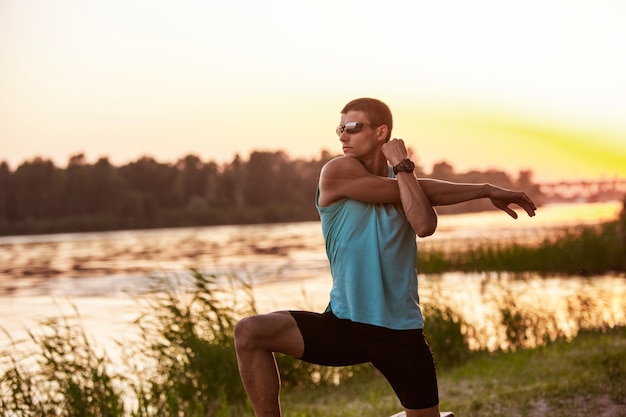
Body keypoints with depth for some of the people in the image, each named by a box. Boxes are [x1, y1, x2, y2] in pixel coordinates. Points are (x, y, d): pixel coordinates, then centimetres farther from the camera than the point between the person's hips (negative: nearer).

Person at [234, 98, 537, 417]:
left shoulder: (400, 179, 5)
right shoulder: (337, 171, -6)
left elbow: (425, 225, -20)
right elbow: (422, 192, -11)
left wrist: (401, 165, -12)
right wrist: (483, 190, -2)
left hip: (400, 333, 2)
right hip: (343, 326, -2)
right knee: (250, 332, -22)